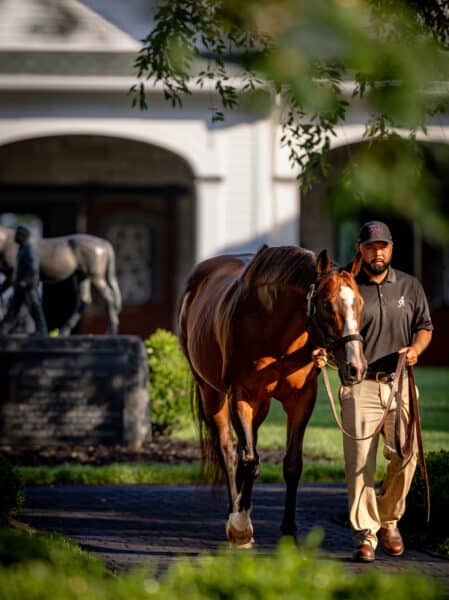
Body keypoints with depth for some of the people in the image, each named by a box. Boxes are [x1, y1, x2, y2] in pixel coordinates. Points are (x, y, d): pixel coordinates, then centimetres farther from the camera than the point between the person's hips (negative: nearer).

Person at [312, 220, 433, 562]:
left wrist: (416, 348, -6)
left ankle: (389, 520, 20)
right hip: (360, 384, -2)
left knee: (405, 455, -3)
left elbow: (425, 326, 15)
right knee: (360, 461, -7)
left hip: (399, 382, 2)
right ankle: (365, 535, -1)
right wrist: (323, 353, -16)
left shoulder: (410, 287, 10)